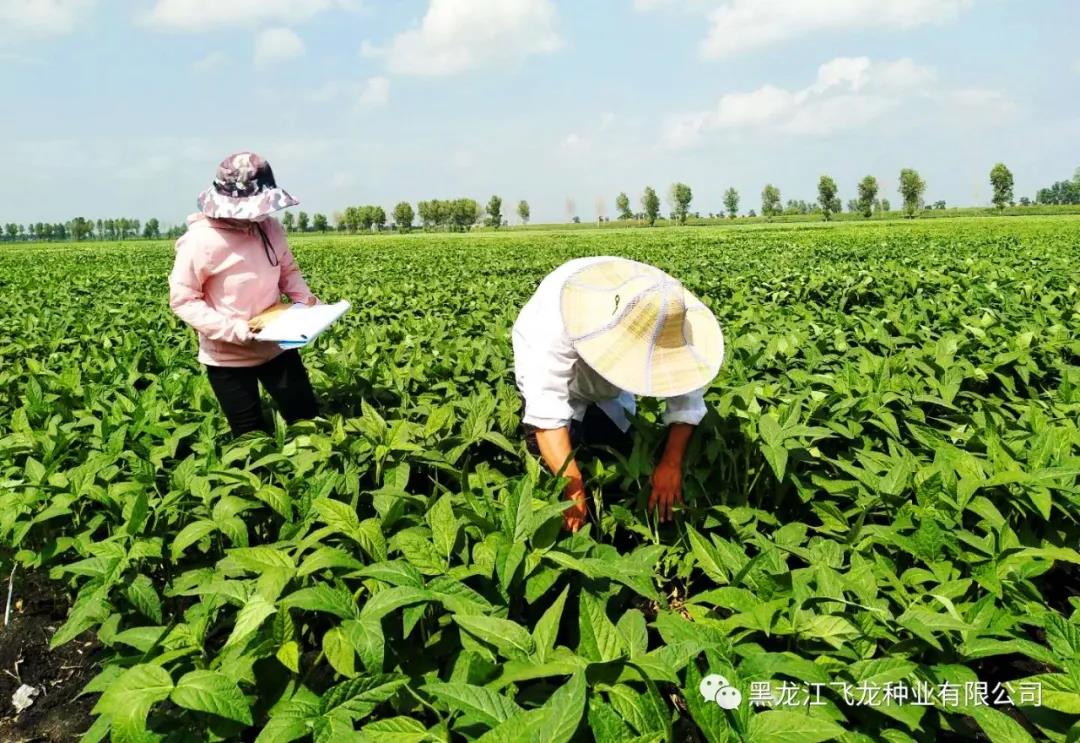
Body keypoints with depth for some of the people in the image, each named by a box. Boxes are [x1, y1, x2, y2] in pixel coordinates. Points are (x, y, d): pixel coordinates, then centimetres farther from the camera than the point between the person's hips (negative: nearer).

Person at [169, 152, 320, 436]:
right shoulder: (201, 241, -20)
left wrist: (307, 299, -7)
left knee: (308, 418, 11)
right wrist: (233, 329, -26)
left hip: (276, 345, 5)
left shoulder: (270, 227, -4)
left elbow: (288, 271, 12)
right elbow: (182, 300, -17)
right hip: (228, 356, -4)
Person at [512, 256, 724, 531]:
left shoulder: (667, 309, -33)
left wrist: (672, 462, -34)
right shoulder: (559, 315, -46)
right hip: (549, 371, -3)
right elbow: (546, 408, -45)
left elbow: (687, 394, -23)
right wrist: (573, 488, -49)